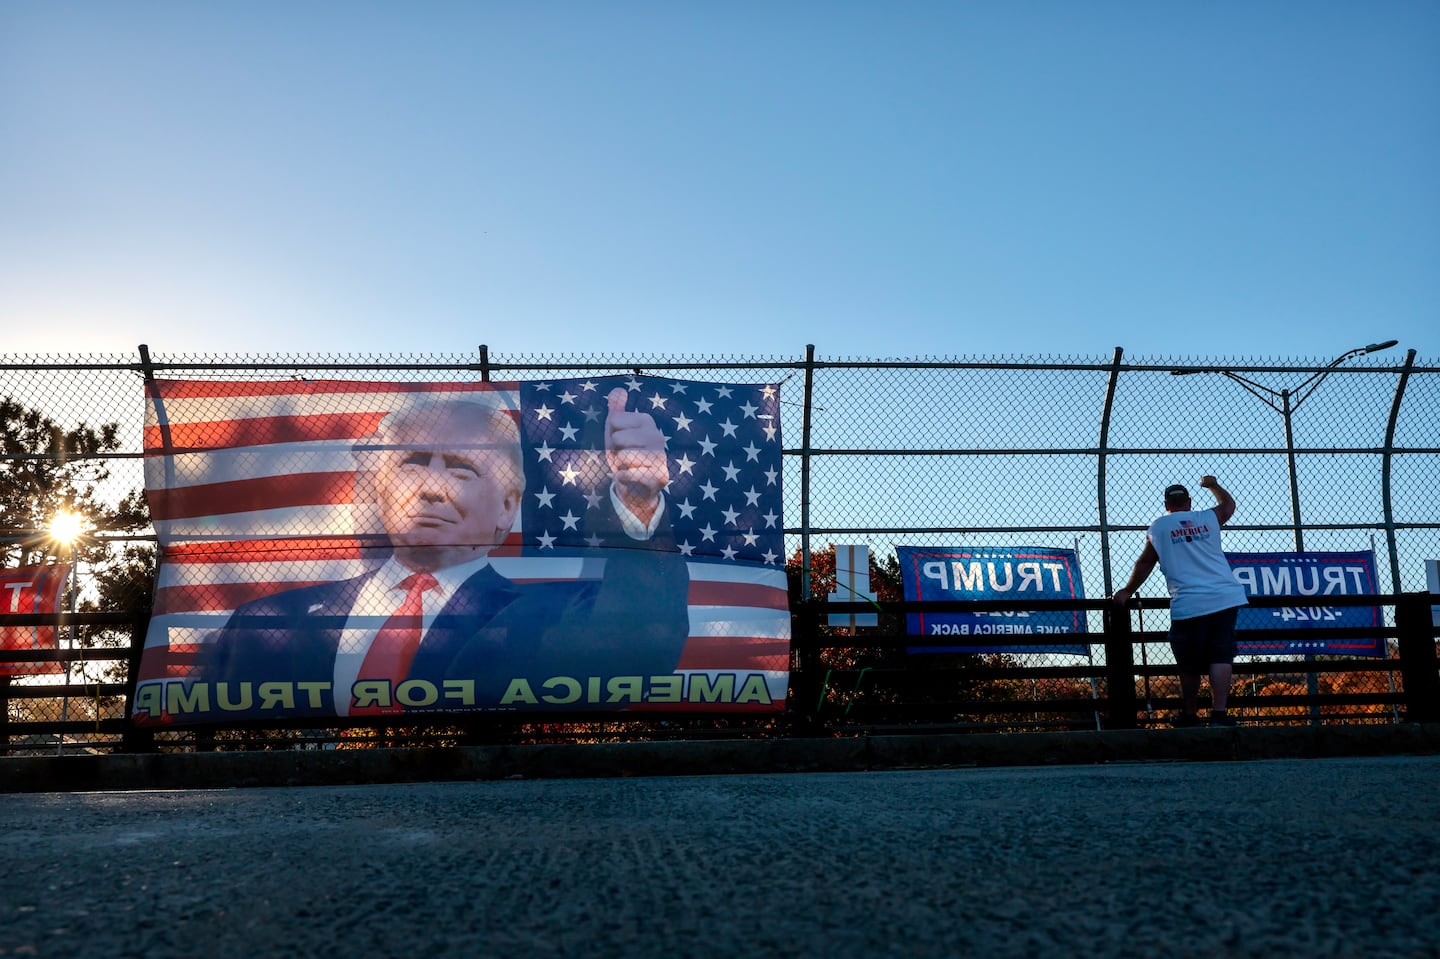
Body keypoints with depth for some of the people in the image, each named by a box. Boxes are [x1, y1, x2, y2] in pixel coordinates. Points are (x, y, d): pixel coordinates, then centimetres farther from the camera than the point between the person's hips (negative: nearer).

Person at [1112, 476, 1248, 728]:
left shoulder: (1157, 528, 7)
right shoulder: (1208, 518, 13)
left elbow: (1145, 563, 12)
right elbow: (1229, 504, 35)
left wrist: (1127, 592, 23)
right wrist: (1213, 485, 52)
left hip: (1188, 605, -2)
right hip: (1225, 598, 2)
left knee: (1190, 663, 7)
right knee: (1221, 656, -1)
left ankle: (1190, 715, 17)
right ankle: (1219, 713, -12)